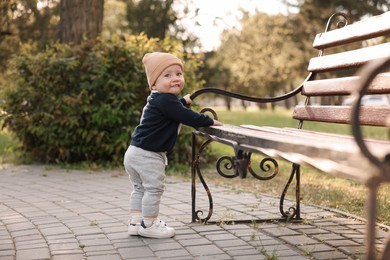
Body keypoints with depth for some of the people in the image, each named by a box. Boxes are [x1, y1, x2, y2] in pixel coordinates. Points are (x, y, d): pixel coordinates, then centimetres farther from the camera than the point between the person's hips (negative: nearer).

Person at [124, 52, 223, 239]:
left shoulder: (160, 99, 12)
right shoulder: (165, 101, -20)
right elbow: (187, 117, -21)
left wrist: (184, 101, 43)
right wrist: (210, 121, -9)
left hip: (136, 152, 11)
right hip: (148, 155, -11)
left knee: (140, 188, 18)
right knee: (153, 188, -1)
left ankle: (135, 222, 25)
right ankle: (148, 225, 7)